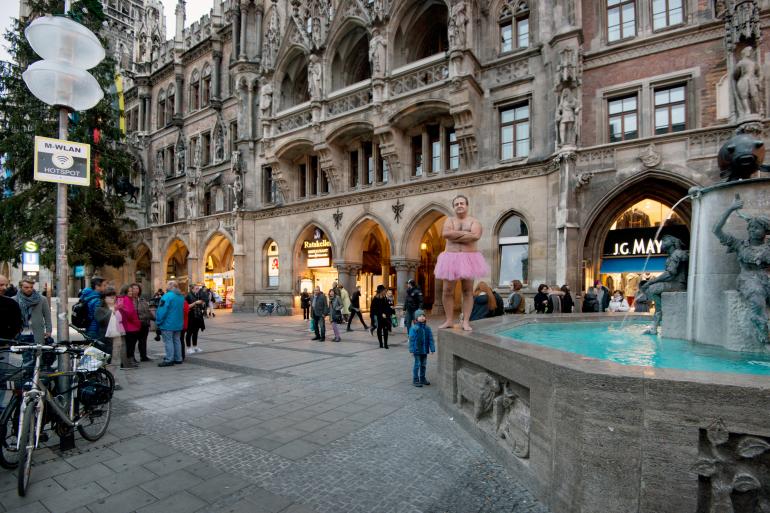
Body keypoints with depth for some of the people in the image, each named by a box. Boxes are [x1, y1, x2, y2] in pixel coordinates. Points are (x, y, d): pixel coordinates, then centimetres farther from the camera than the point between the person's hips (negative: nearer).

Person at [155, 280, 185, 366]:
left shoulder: (167, 296, -17)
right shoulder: (181, 296, 9)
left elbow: (162, 310, -19)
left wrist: (159, 321, -10)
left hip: (168, 324, -8)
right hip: (178, 324, 8)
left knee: (168, 341, -2)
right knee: (176, 340, 14)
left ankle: (169, 360, 0)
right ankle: (178, 359, 19)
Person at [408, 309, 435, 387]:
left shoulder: (427, 328, 1)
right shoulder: (414, 328, -13)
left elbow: (430, 339, 5)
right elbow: (411, 339, -11)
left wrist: (432, 348, 2)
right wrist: (412, 350, -12)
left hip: (425, 350, 5)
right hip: (417, 350, -5)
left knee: (423, 364, 16)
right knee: (417, 365, 2)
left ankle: (422, 379, 31)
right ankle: (415, 380, 14)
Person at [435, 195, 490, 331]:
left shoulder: (474, 221, 6)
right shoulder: (450, 220, 10)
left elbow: (476, 236, -15)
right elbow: (445, 234, -11)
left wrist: (455, 237, -12)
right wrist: (465, 233, -11)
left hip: (469, 258, -1)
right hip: (451, 258, 1)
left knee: (467, 291, 0)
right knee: (448, 291, -1)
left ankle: (466, 321, 5)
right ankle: (449, 320, 10)